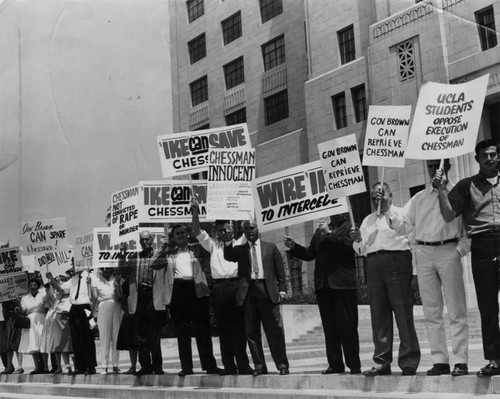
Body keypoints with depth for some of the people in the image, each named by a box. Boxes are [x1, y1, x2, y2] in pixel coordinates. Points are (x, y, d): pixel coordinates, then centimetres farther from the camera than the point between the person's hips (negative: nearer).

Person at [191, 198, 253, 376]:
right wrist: (195, 212, -6)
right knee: (223, 327, 3)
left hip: (235, 285, -2)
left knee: (238, 326, -4)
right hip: (218, 287, 2)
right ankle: (229, 366, 6)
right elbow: (198, 231, 7)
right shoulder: (213, 244, 17)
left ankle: (243, 365, -3)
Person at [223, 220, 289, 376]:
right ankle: (259, 366, 12)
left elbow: (280, 270, 10)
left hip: (267, 291, -2)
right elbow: (228, 257, -6)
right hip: (248, 292, 2)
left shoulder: (270, 247, 11)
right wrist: (228, 242, -17)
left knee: (275, 330, -2)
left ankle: (282, 365, 6)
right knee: (251, 331, 3)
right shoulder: (239, 250, 14)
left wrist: (282, 289, 2)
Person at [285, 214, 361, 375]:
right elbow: (309, 253, 20)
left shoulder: (350, 227, 2)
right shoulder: (320, 231, 20)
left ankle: (354, 365, 3)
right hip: (323, 285, 6)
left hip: (343, 284, -6)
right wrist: (294, 246, 5)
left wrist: (330, 233, -14)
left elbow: (351, 245, -15)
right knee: (329, 328, 7)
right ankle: (335, 364, 13)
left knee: (348, 327, -3)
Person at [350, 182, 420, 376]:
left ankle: (409, 363, -1)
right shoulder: (368, 220, 24)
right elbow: (361, 250, 22)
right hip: (373, 265, 5)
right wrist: (357, 240, 4)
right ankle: (382, 362, 10)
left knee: (404, 316, -6)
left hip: (397, 264, -5)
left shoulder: (402, 214, 8)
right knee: (379, 317, 5)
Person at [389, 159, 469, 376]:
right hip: (424, 254, 4)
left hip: (449, 251, -4)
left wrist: (461, 250, -11)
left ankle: (461, 361, -2)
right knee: (431, 312, 4)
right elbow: (405, 226, 12)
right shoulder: (419, 198, 16)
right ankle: (440, 361, 9)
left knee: (456, 311, -4)